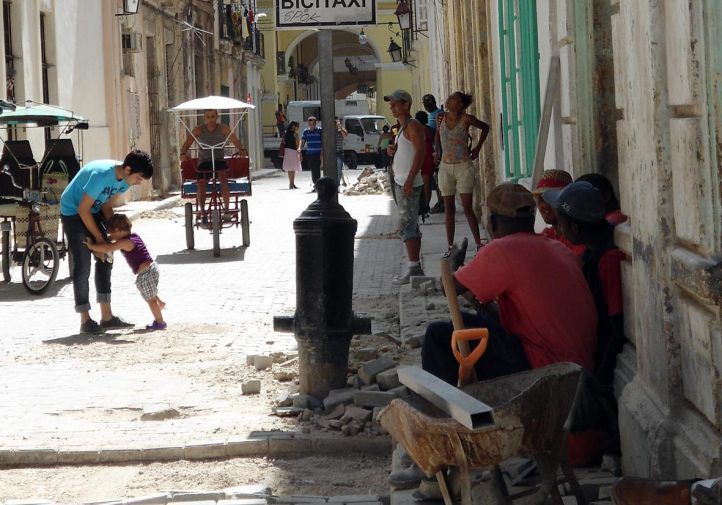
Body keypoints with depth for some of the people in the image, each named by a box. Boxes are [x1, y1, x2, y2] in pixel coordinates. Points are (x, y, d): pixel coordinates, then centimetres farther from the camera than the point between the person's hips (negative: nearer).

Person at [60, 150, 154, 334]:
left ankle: (107, 316, 9)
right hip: (72, 212, -9)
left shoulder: (124, 180, -8)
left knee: (105, 260, 5)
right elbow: (83, 209, -26)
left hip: (92, 211, 9)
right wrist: (98, 237, -18)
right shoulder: (101, 174, -34)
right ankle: (85, 321, -5)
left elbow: (106, 205, 3)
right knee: (82, 266, -10)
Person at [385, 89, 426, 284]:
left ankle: (414, 268, -15)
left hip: (409, 184, -11)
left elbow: (420, 152, -21)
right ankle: (415, 267, 15)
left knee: (406, 226, -13)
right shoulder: (402, 128, 19)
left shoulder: (413, 126, -12)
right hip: (400, 182, 11)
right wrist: (392, 151, 7)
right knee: (411, 226, 11)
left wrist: (409, 179, -27)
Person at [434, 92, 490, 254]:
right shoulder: (441, 118, 2)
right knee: (449, 209, 4)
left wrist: (477, 148, 8)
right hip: (445, 167, 3)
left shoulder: (466, 119, -8)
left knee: (467, 208, -5)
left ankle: (478, 244, 1)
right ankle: (450, 247, 8)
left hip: (463, 167, -3)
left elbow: (485, 128, 9)